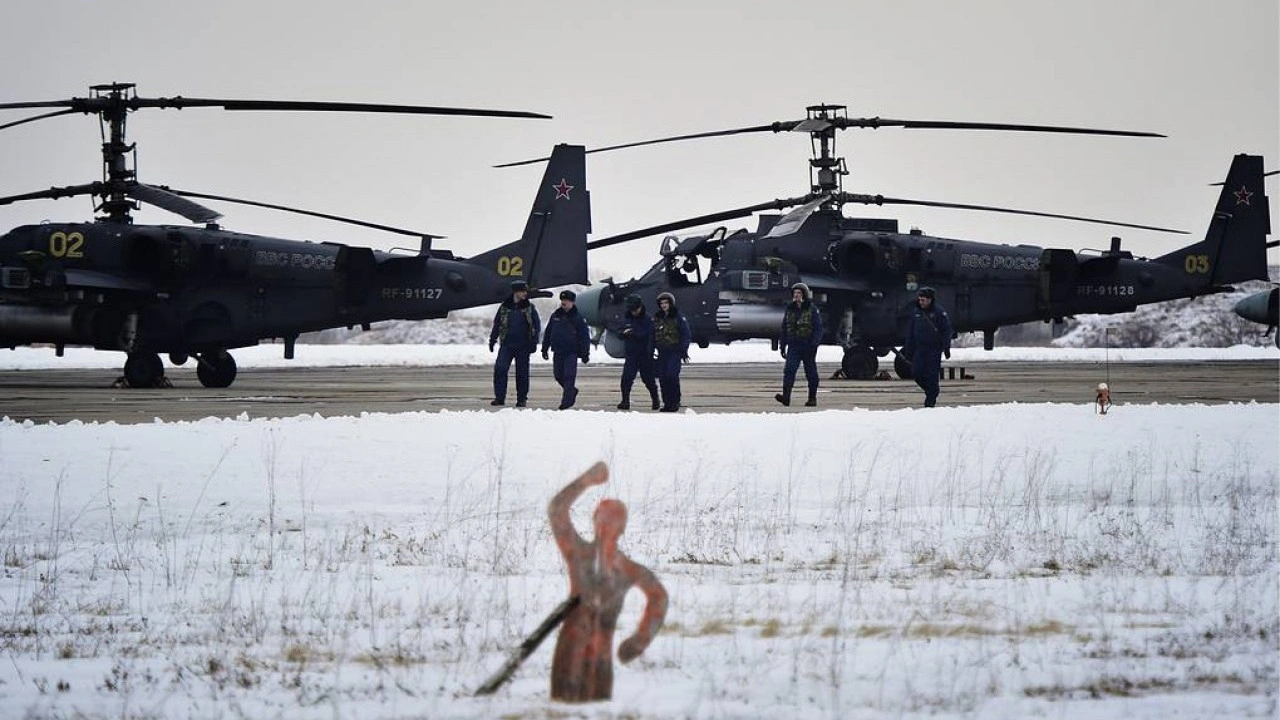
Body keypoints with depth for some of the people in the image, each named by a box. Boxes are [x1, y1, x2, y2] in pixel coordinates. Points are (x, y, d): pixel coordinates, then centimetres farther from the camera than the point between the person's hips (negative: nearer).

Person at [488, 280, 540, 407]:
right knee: (500, 369, -12)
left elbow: (537, 325, 4)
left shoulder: (529, 308, 3)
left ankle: (522, 399, 12)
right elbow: (496, 323, 14)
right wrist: (492, 339, 12)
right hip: (507, 344, 0)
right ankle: (499, 397, -6)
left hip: (523, 346, 0)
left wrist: (534, 342, -4)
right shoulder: (505, 306, 5)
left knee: (522, 372, 3)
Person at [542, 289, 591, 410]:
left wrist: (585, 354, -5)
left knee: (569, 376, -9)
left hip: (571, 352, -5)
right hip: (558, 351, 5)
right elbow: (548, 333, 15)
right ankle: (572, 391, 31)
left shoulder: (578, 318, -3)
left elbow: (585, 337, -1)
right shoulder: (555, 315, 8)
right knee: (558, 375, 8)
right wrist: (544, 349, 12)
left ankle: (566, 401, -7)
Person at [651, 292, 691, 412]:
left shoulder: (678, 317, -3)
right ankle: (667, 402, 8)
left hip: (675, 351, -5)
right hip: (662, 352, 5)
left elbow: (686, 335, -2)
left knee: (672, 375, -15)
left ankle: (675, 402, -5)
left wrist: (684, 352, -8)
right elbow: (652, 336, 16)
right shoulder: (656, 318, 10)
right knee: (662, 377, 0)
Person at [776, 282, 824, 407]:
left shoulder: (812, 310, -3)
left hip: (808, 346, -3)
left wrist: (814, 344, -17)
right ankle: (786, 396, -24)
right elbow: (784, 329, 17)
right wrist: (782, 345, 13)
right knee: (789, 370, -14)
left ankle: (812, 398, 16)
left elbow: (818, 329, -6)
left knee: (811, 372, 6)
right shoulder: (790, 310, 11)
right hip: (793, 346, 3)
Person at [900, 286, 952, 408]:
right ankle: (930, 391, 20)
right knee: (917, 374, -2)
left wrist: (946, 347, -11)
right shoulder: (916, 313, 9)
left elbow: (946, 330, -5)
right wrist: (908, 350, 13)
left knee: (932, 375, -4)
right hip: (919, 349, 5)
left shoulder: (939, 312, -5)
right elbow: (910, 333, 15)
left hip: (934, 349, -5)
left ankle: (931, 400, 6)